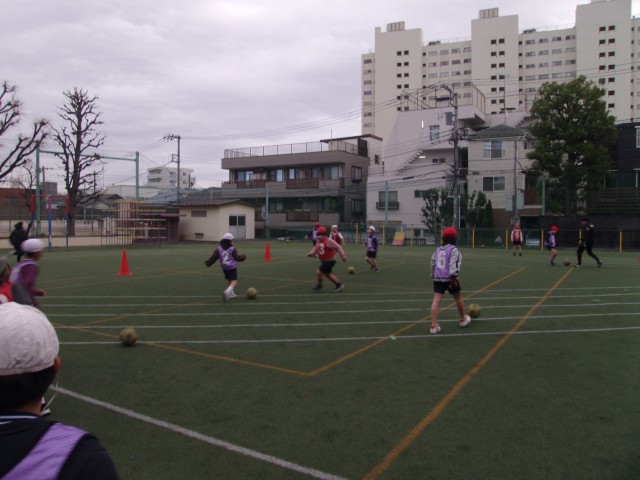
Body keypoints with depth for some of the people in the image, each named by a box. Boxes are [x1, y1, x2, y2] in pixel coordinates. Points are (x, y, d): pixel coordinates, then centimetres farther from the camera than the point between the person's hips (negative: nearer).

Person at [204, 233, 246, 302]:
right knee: (234, 281, -8)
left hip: (224, 267, 5)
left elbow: (214, 257, -3)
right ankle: (228, 291, -34)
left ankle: (231, 294, 26)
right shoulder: (232, 249, -10)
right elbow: (237, 257, -7)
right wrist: (241, 256, 14)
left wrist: (208, 262, 11)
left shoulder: (219, 249, 1)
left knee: (229, 280, 22)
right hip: (232, 267, -5)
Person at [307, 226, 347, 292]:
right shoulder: (318, 241, 4)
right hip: (323, 261, 9)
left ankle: (319, 285, 15)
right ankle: (339, 285, 34)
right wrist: (311, 253, -7)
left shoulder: (328, 241, -21)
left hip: (329, 261, -9)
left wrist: (342, 255, -20)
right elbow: (315, 248, 13)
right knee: (327, 274, 20)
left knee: (318, 272, -10)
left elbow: (337, 247, -19)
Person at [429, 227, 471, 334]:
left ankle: (434, 325, -14)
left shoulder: (438, 249, 12)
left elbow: (432, 263, 16)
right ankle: (463, 319, 37)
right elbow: (454, 264, -19)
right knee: (458, 298, 19)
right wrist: (453, 277, -22)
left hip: (438, 279, 4)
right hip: (449, 279, -4)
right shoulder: (454, 249, -7)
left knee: (436, 300, -5)